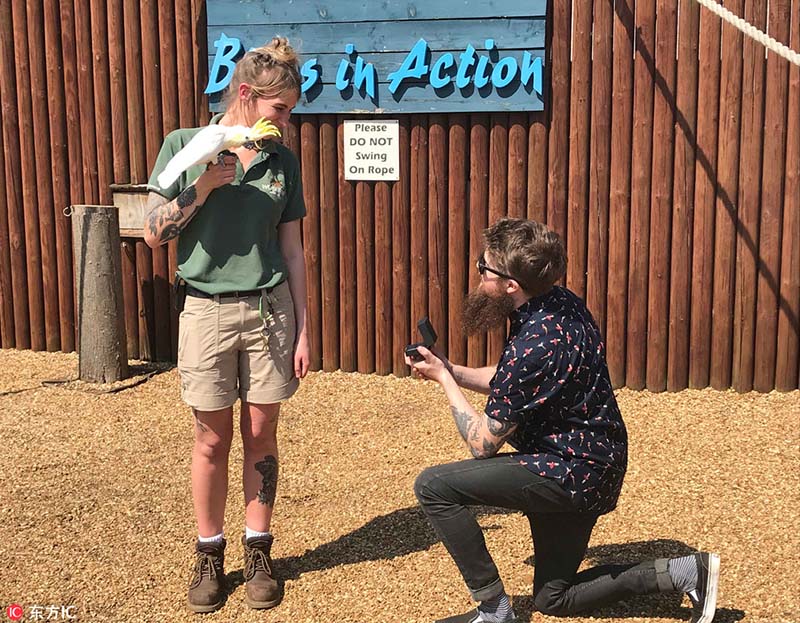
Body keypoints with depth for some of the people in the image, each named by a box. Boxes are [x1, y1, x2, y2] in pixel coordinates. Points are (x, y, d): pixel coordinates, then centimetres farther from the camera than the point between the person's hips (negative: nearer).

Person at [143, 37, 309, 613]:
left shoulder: (283, 161, 4)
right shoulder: (186, 146, -2)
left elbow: (292, 250, 6)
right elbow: (155, 233, -3)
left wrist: (302, 329, 4)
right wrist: (204, 186, -16)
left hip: (269, 309, 2)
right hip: (208, 310, -2)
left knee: (261, 435, 8)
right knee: (213, 441, 8)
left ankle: (258, 551, 24)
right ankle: (209, 555, 24)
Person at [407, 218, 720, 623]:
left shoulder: (533, 346, -28)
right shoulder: (558, 302, 1)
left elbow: (482, 444, -18)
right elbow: (510, 383, 16)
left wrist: (444, 379, -7)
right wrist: (450, 370, 3)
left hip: (572, 475, -10)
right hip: (594, 469, 10)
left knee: (434, 487, -13)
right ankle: (685, 573, 17)